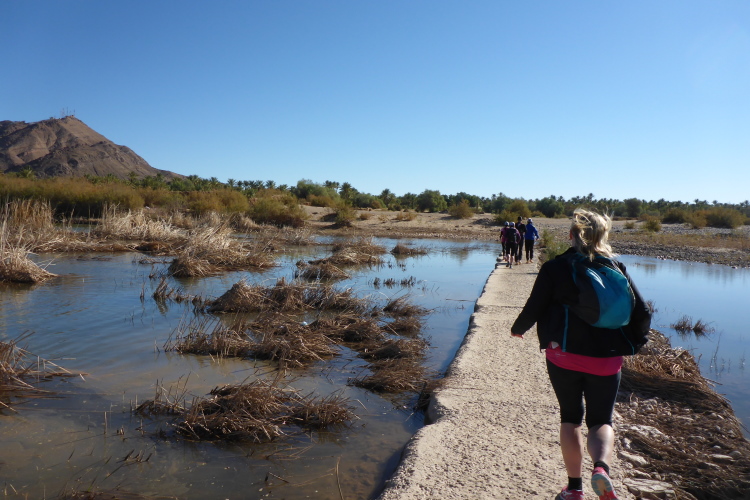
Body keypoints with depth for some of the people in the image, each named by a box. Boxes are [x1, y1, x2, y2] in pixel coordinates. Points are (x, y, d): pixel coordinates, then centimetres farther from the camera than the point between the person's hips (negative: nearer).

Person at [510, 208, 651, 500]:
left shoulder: (555, 268, -4)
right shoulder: (617, 268, 3)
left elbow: (533, 309, -2)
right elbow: (642, 313, 2)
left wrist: (517, 329, 17)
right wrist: (631, 344, 18)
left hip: (565, 356, -1)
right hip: (606, 360, 2)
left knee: (570, 419, 16)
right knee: (601, 421, 15)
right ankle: (601, 467, -13)